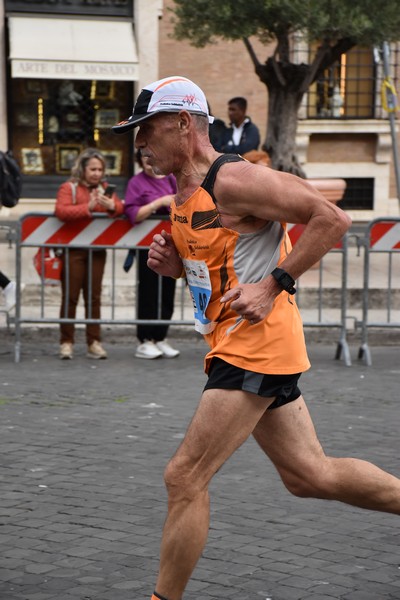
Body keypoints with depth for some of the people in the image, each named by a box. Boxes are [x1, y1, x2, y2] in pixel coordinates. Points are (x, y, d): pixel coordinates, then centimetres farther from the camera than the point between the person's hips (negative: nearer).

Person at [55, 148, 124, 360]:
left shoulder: (105, 188, 14)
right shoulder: (69, 188, -3)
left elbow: (120, 208, 3)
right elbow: (61, 211, -18)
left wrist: (112, 206, -20)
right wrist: (88, 207, -28)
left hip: (97, 250, 5)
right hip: (73, 249, -4)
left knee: (94, 297, 8)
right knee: (70, 296, 0)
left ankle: (94, 343, 11)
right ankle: (66, 342, 5)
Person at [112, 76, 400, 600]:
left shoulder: (232, 180, -15)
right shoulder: (184, 196, 13)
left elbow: (332, 219, -18)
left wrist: (273, 287, -20)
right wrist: (174, 264, 5)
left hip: (257, 343, -10)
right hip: (236, 347, 10)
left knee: (185, 477, -8)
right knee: (309, 474, 14)